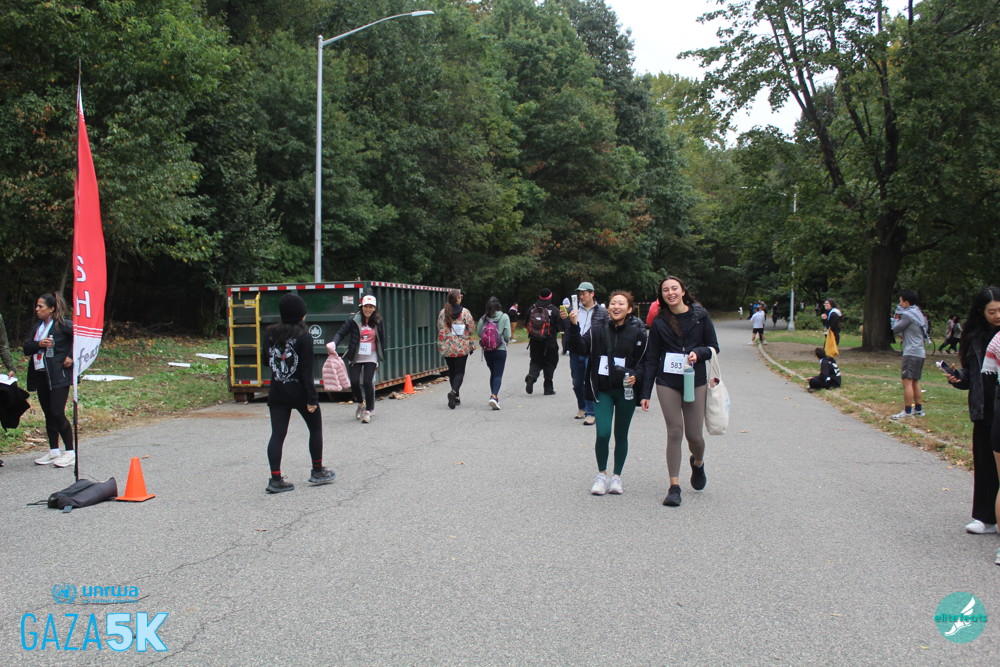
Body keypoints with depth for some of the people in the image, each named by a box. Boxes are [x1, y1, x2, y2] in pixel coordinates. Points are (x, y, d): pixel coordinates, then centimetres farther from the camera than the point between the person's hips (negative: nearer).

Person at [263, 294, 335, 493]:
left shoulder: (271, 334, 3)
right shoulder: (303, 337, -13)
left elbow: (268, 362, 9)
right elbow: (307, 370, -15)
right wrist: (312, 398, -14)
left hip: (276, 393, 4)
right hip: (299, 392, -4)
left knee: (277, 434, 4)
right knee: (315, 428, 15)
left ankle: (275, 479, -1)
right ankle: (317, 472, 22)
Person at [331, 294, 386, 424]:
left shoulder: (378, 322, 1)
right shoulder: (354, 320, -5)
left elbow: (382, 340, 9)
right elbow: (341, 333, -5)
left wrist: (381, 357, 9)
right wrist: (334, 343, -23)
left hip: (371, 357, 0)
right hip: (355, 357, 0)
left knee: (368, 382, -12)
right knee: (354, 382, -5)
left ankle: (369, 411, 2)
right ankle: (361, 403, 26)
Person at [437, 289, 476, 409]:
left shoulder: (442, 312, 0)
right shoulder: (465, 312, -10)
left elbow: (440, 329, 5)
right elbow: (471, 328, -6)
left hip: (447, 347, 3)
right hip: (462, 347, -3)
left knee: (452, 371, 15)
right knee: (460, 372, 2)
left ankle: (456, 397, 19)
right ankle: (454, 391, -23)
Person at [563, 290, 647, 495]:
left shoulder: (637, 331, -3)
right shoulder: (597, 328, -1)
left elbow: (644, 361, 2)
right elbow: (580, 349, -11)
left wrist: (636, 376, -16)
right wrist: (574, 327, -24)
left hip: (626, 390, 0)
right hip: (602, 390, 0)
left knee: (621, 435, 10)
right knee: (603, 434, -9)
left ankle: (616, 476, 26)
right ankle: (601, 474, 12)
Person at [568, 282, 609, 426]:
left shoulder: (602, 311, 0)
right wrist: (563, 319, -9)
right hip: (575, 351, 4)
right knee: (577, 382, 14)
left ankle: (590, 413, 2)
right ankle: (581, 407, 33)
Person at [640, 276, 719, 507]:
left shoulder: (700, 315, 0)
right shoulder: (659, 322, 2)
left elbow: (714, 347, 6)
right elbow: (651, 359, 5)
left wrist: (698, 353, -17)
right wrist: (646, 393, 2)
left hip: (696, 382, 0)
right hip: (667, 384, 0)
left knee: (694, 434, 2)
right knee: (674, 433, -2)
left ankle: (698, 463, 37)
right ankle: (674, 487, 5)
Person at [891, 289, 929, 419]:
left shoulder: (908, 314, -12)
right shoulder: (918, 313, 18)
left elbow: (895, 330, -5)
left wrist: (897, 316, 6)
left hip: (911, 353, -10)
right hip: (920, 352, 10)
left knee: (907, 381, -11)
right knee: (915, 382, 15)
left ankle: (907, 411, -14)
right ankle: (918, 409, 19)